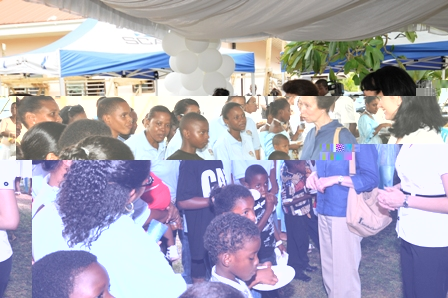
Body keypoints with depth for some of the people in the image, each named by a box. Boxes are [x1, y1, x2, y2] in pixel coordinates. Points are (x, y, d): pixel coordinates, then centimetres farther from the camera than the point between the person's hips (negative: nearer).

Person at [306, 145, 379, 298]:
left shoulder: (361, 142, -13)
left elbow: (371, 179, -17)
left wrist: (336, 179, -22)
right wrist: (314, 174, -1)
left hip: (346, 212, -8)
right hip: (324, 210, 8)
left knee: (344, 269, 3)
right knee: (328, 265, 20)